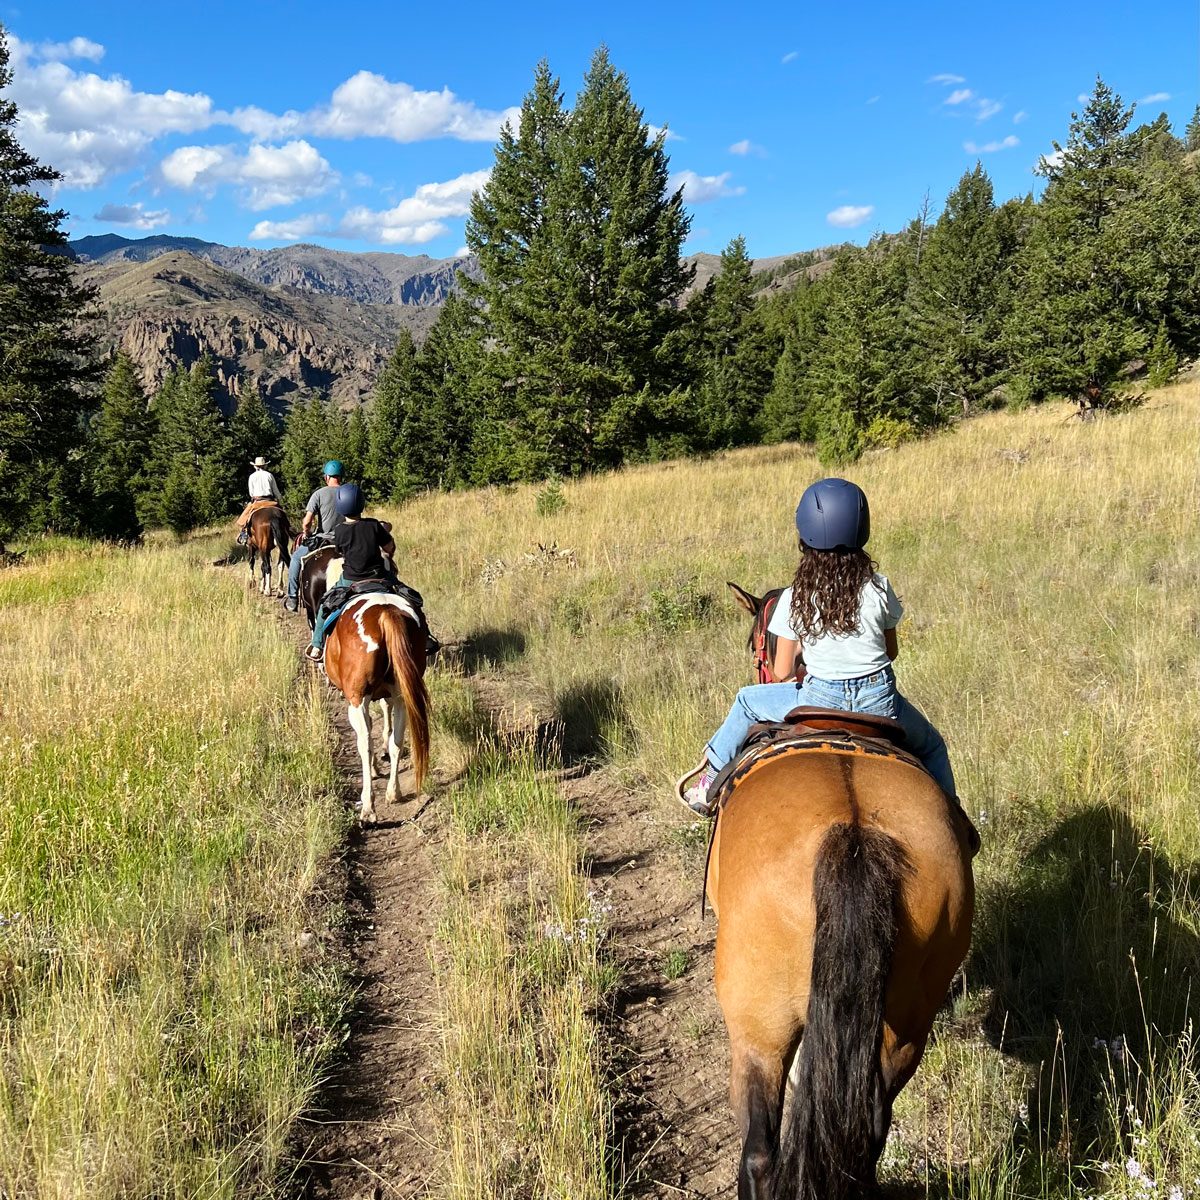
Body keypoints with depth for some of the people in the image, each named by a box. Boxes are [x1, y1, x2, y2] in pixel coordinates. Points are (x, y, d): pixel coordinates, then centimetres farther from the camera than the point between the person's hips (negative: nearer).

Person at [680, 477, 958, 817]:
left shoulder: (795, 598, -8)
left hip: (821, 702, 0)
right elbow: (892, 651, 8)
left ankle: (710, 785, 34)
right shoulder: (878, 587, -5)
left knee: (748, 700, 26)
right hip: (879, 702, 1)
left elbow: (783, 673, -3)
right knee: (931, 746, 32)